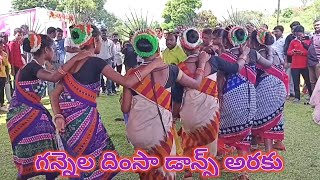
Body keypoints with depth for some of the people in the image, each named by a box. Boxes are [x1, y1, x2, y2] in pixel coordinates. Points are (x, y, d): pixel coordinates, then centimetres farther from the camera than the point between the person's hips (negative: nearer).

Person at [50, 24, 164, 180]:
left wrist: (59, 116, 0)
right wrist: (152, 65, -10)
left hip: (69, 120, 8)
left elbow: (55, 94, 9)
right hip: (84, 119, -7)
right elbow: (127, 82, -18)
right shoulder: (96, 63, -11)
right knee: (95, 164, 6)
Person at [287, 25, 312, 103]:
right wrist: (292, 51, -15)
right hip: (295, 66, 1)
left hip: (305, 65, -1)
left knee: (308, 82, 5)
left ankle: (312, 96, 18)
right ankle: (297, 97, 9)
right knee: (296, 82, 2)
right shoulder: (293, 42, 9)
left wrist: (302, 52, -18)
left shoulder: (308, 41, 5)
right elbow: (288, 52, 5)